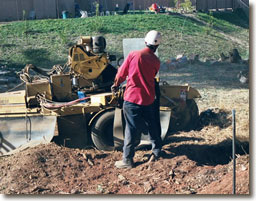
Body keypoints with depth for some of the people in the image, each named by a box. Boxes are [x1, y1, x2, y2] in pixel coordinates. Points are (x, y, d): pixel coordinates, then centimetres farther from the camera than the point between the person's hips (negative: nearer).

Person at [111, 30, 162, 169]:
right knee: (153, 126, 21)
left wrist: (116, 85, 17)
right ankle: (156, 151, 35)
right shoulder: (156, 62, 0)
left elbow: (121, 74, -2)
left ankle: (127, 160, 7)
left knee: (131, 129, 2)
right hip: (148, 99, 3)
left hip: (132, 97, -3)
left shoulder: (133, 55, -9)